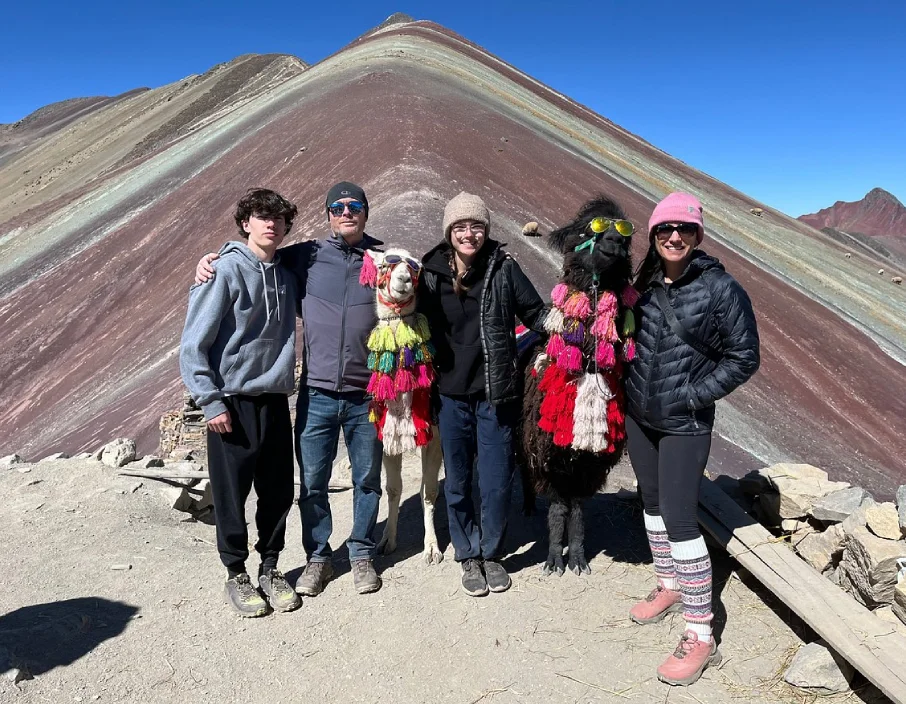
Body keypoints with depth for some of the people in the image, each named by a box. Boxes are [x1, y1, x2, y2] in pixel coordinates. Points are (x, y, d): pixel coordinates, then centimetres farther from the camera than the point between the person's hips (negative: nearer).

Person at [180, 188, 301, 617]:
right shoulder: (225, 271, -10)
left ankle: (270, 568, 29)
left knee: (278, 492, 11)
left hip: (275, 400, 5)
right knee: (231, 494, 6)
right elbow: (193, 344, -11)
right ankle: (236, 574, 25)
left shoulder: (286, 275, 7)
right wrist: (211, 401, -13)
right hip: (232, 403, -5)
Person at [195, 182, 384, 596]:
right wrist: (209, 261, -2)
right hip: (317, 394, 0)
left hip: (366, 396, 0)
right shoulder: (306, 257, 3)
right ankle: (318, 557, 29)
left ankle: (362, 554, 31)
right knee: (312, 482, 9)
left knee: (367, 479, 12)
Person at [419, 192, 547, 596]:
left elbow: (536, 315, 0)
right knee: (457, 483, 12)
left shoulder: (503, 268, -5)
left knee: (496, 483, 7)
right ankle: (468, 556, 32)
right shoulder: (430, 273, -1)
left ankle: (491, 554, 31)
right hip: (451, 395, 1)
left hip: (497, 395, -1)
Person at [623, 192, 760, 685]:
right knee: (652, 502, 18)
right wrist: (629, 388, 4)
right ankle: (669, 587, 39)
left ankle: (701, 637, 5)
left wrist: (694, 395, -13)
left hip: (684, 424, -6)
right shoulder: (645, 283, 3)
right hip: (638, 415, 6)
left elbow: (744, 357, -7)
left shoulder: (721, 289, -11)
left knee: (679, 518, -7)